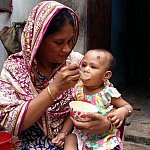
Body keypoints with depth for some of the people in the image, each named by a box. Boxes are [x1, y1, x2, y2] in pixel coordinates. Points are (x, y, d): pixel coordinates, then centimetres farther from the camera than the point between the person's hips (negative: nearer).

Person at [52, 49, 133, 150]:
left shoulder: (108, 92, -13)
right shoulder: (78, 90, -4)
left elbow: (129, 107, -4)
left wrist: (123, 111, -26)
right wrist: (63, 132, -3)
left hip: (105, 137, -2)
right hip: (82, 135, 3)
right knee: (69, 140, -20)